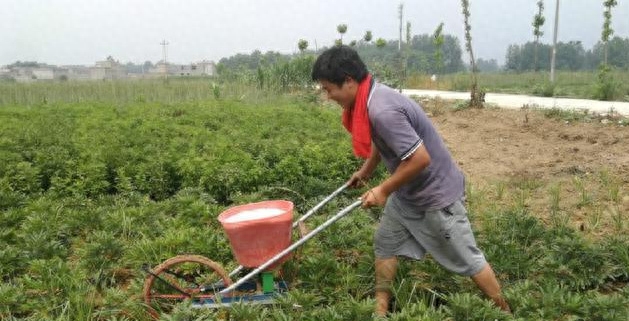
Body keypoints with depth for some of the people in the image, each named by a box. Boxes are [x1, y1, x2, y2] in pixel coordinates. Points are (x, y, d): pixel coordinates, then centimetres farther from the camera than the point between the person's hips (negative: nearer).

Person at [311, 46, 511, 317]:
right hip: (407, 192, 9)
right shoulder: (370, 99, -2)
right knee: (385, 243, 15)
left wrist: (384, 190, -21)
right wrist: (365, 172, 27)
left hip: (436, 193, -9)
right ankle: (381, 310, 28)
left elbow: (420, 158, -32)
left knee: (466, 258, 7)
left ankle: (504, 311, 27)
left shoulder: (382, 110, -32)